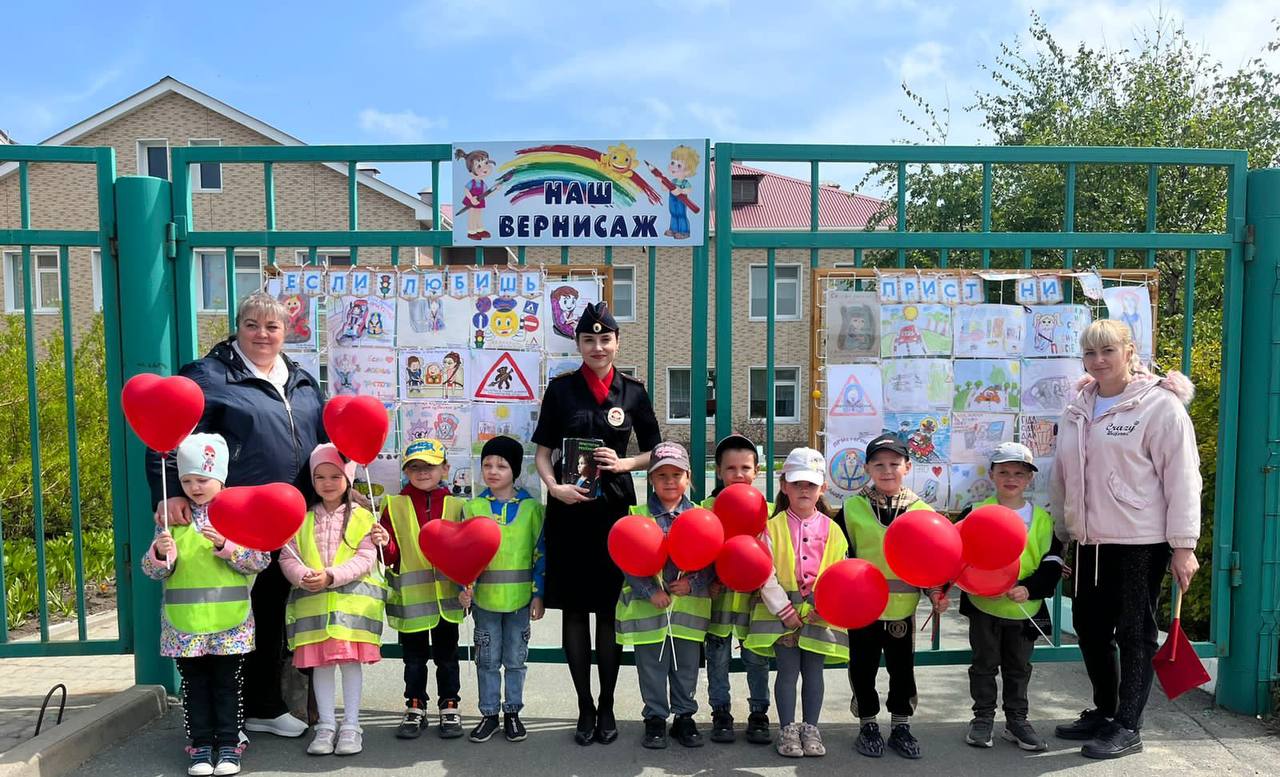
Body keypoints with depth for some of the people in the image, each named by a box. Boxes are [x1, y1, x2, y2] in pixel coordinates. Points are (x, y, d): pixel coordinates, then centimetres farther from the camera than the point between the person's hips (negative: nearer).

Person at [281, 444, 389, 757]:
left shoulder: (362, 517, 1)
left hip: (352, 599, -2)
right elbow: (288, 557, 4)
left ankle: (351, 725, 13)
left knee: (351, 660, 1)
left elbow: (365, 560, -7)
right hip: (312, 600, 2)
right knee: (320, 661, 6)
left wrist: (331, 576, -18)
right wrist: (303, 576, -17)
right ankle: (326, 725, 18)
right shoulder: (301, 518, 9)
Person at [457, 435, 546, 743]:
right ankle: (489, 714, 24)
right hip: (484, 597, 1)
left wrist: (538, 594, -5)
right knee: (487, 660, 11)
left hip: (520, 597, -1)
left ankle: (512, 712, 25)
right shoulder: (473, 507, 1)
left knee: (515, 659, 11)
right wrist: (465, 586, -11)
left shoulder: (531, 507, -3)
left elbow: (541, 553, -1)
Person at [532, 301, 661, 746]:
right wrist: (554, 487, -14)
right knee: (573, 609, 5)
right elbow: (543, 451, 4)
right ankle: (585, 707, 18)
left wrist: (624, 464, -9)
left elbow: (654, 453, 10)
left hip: (614, 508, 0)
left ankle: (607, 707, 20)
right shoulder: (561, 389, 4)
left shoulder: (633, 392, 5)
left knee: (610, 609, 6)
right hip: (569, 508, 0)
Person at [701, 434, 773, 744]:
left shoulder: (767, 510, 0)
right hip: (718, 596, 0)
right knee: (718, 659, 11)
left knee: (757, 659, 10)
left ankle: (759, 713, 26)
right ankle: (720, 713, 25)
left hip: (754, 597, 0)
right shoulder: (708, 507, -2)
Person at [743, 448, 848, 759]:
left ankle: (810, 728, 21)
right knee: (788, 670, 2)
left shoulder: (832, 529, 3)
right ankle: (787, 729, 14)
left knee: (813, 670, 9)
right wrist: (784, 610, -12)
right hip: (781, 609, -2)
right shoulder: (774, 526, -3)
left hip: (820, 613, 2)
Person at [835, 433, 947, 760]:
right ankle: (867, 725, 28)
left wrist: (936, 593, -4)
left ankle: (901, 725, 31)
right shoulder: (852, 508, -4)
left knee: (903, 669, 13)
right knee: (864, 669, 11)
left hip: (902, 607, 1)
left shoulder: (921, 510, 0)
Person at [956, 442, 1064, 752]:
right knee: (984, 664, 9)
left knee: (1019, 667, 14)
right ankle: (983, 718, 22)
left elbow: (1052, 564, -3)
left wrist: (1029, 589, -19)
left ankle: (1017, 720, 27)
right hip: (983, 606, -2)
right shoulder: (975, 513, -5)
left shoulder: (1043, 519, 1)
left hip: (1026, 609, 2)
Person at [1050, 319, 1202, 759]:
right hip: (1091, 541, 7)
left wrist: (1183, 545, -14)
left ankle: (1127, 727, 16)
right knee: (1089, 626, 14)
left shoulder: (1159, 405, -9)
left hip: (1140, 541, -7)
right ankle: (1103, 712, 32)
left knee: (1134, 632, 4)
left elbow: (1182, 477, -11)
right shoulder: (1078, 409, 11)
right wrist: (1063, 532, 17)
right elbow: (1063, 476, 16)